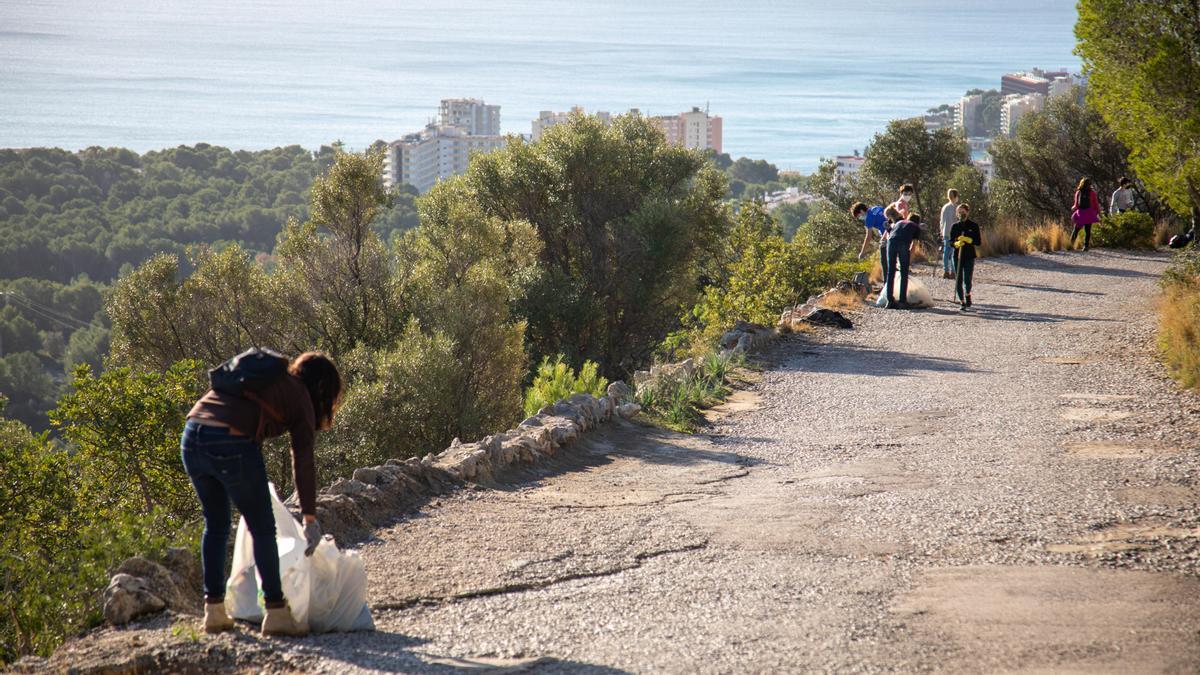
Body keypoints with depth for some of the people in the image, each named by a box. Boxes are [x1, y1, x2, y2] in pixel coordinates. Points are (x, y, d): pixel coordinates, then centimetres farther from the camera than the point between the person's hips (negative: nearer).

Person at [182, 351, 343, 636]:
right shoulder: (300, 397, 10)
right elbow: (303, 462, 7)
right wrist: (310, 518, 12)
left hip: (192, 437, 7)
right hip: (231, 444, -7)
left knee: (216, 525, 21)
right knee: (263, 529, 6)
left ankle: (214, 610, 22)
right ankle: (276, 612, 6)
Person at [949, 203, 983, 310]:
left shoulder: (974, 226, 0)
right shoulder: (954, 226, 7)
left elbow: (979, 242, -3)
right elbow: (951, 242, 7)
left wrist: (968, 240, -19)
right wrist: (956, 244, -15)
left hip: (969, 256, -2)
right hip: (957, 256, 2)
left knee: (967, 279, -7)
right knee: (958, 280, -1)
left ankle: (967, 295, 21)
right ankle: (962, 302, 6)